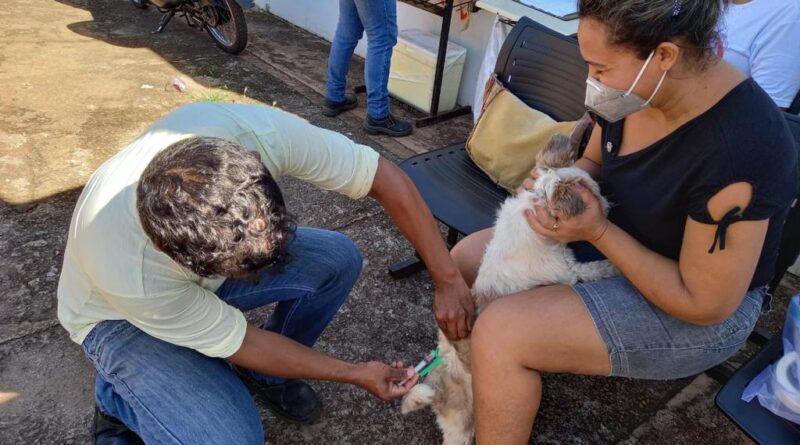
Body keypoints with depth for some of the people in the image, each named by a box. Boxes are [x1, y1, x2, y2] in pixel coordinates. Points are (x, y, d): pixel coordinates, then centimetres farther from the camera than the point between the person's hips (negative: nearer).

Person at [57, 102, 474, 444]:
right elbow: (239, 342, -25)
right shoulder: (128, 273, -41)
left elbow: (387, 179, -25)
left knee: (339, 259, -16)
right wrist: (356, 374, -16)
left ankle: (264, 374, 8)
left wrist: (448, 279, -24)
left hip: (210, 261, 5)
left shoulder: (259, 131, -36)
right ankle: (117, 397, 7)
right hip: (119, 315, -4)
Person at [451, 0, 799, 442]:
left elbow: (706, 304, -24)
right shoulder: (637, 85, -12)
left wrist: (597, 231, -26)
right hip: (613, 240, 8)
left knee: (498, 333, -25)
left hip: (694, 314, -7)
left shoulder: (738, 150, -33)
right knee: (465, 258, 5)